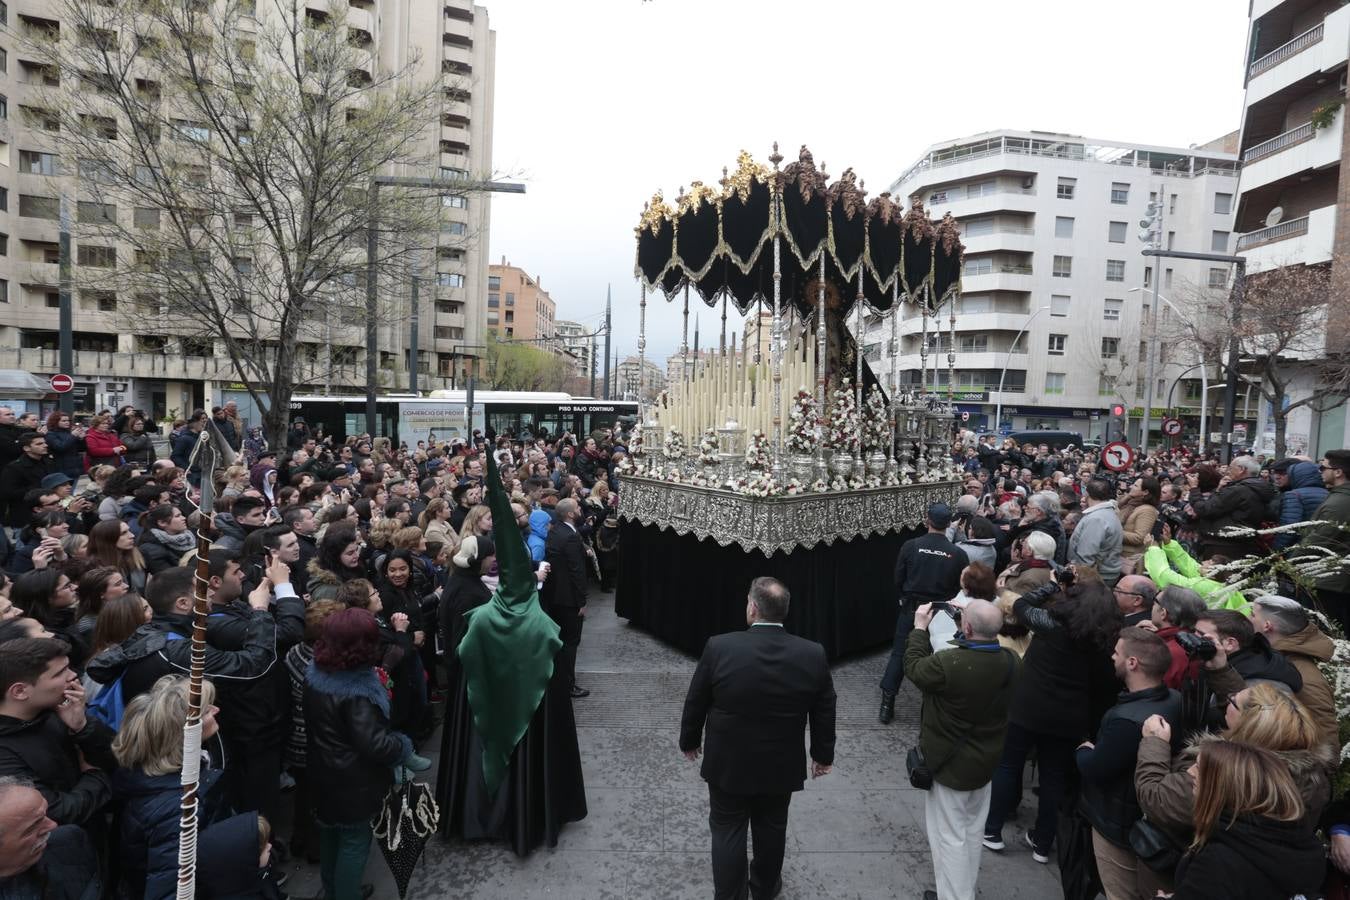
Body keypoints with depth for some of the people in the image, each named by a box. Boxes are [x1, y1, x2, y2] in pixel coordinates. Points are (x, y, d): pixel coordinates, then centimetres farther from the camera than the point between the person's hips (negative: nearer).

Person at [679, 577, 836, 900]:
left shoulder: (719, 647, -22)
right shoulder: (813, 655, -16)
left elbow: (695, 703, -9)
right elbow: (824, 714, -3)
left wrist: (690, 741, 9)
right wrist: (823, 755, 13)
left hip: (727, 764, -2)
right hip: (782, 767, 2)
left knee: (727, 831, 16)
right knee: (772, 829, 23)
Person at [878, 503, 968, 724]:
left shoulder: (910, 546, -12)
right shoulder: (959, 554, -11)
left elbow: (898, 580, -2)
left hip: (911, 609, 0)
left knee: (899, 655, 9)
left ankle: (887, 706, 12)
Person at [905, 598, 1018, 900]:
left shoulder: (948, 665, -34)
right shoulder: (1010, 661, -15)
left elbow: (914, 667, -13)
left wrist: (920, 628, -3)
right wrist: (969, 619, 3)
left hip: (950, 763, -7)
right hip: (986, 761, 7)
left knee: (950, 837, 10)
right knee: (972, 832, 24)